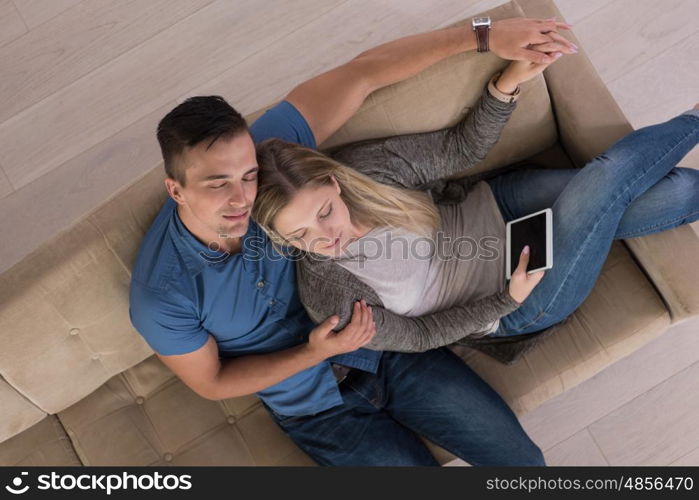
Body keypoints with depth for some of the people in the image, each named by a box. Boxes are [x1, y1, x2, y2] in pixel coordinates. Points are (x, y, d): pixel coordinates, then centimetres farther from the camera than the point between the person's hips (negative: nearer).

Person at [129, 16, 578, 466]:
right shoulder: (161, 296, -25)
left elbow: (364, 73, -17)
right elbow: (211, 383, -9)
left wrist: (484, 35, -21)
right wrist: (315, 354, -22)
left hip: (386, 346, 2)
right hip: (320, 408, -1)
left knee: (523, 459, 2)